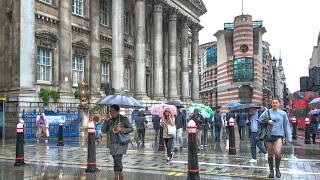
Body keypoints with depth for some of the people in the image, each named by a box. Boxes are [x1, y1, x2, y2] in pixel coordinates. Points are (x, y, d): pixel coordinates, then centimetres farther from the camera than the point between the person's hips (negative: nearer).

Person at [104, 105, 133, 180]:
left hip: (121, 143, -6)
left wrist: (121, 129, -19)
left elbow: (131, 129, -4)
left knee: (117, 160, -15)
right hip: (112, 143, 6)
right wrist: (106, 122, -7)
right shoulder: (110, 120, 9)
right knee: (118, 162, 11)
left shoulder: (124, 119, -4)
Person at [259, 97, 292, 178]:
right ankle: (271, 170, 25)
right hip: (269, 135, 1)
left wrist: (288, 137, 5)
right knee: (270, 154, 7)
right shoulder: (267, 112, 3)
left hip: (279, 135, -1)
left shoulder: (283, 113, 5)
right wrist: (267, 121, -9)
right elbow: (260, 119, 10)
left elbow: (286, 125, 8)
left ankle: (277, 169, 6)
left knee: (277, 153, -19)